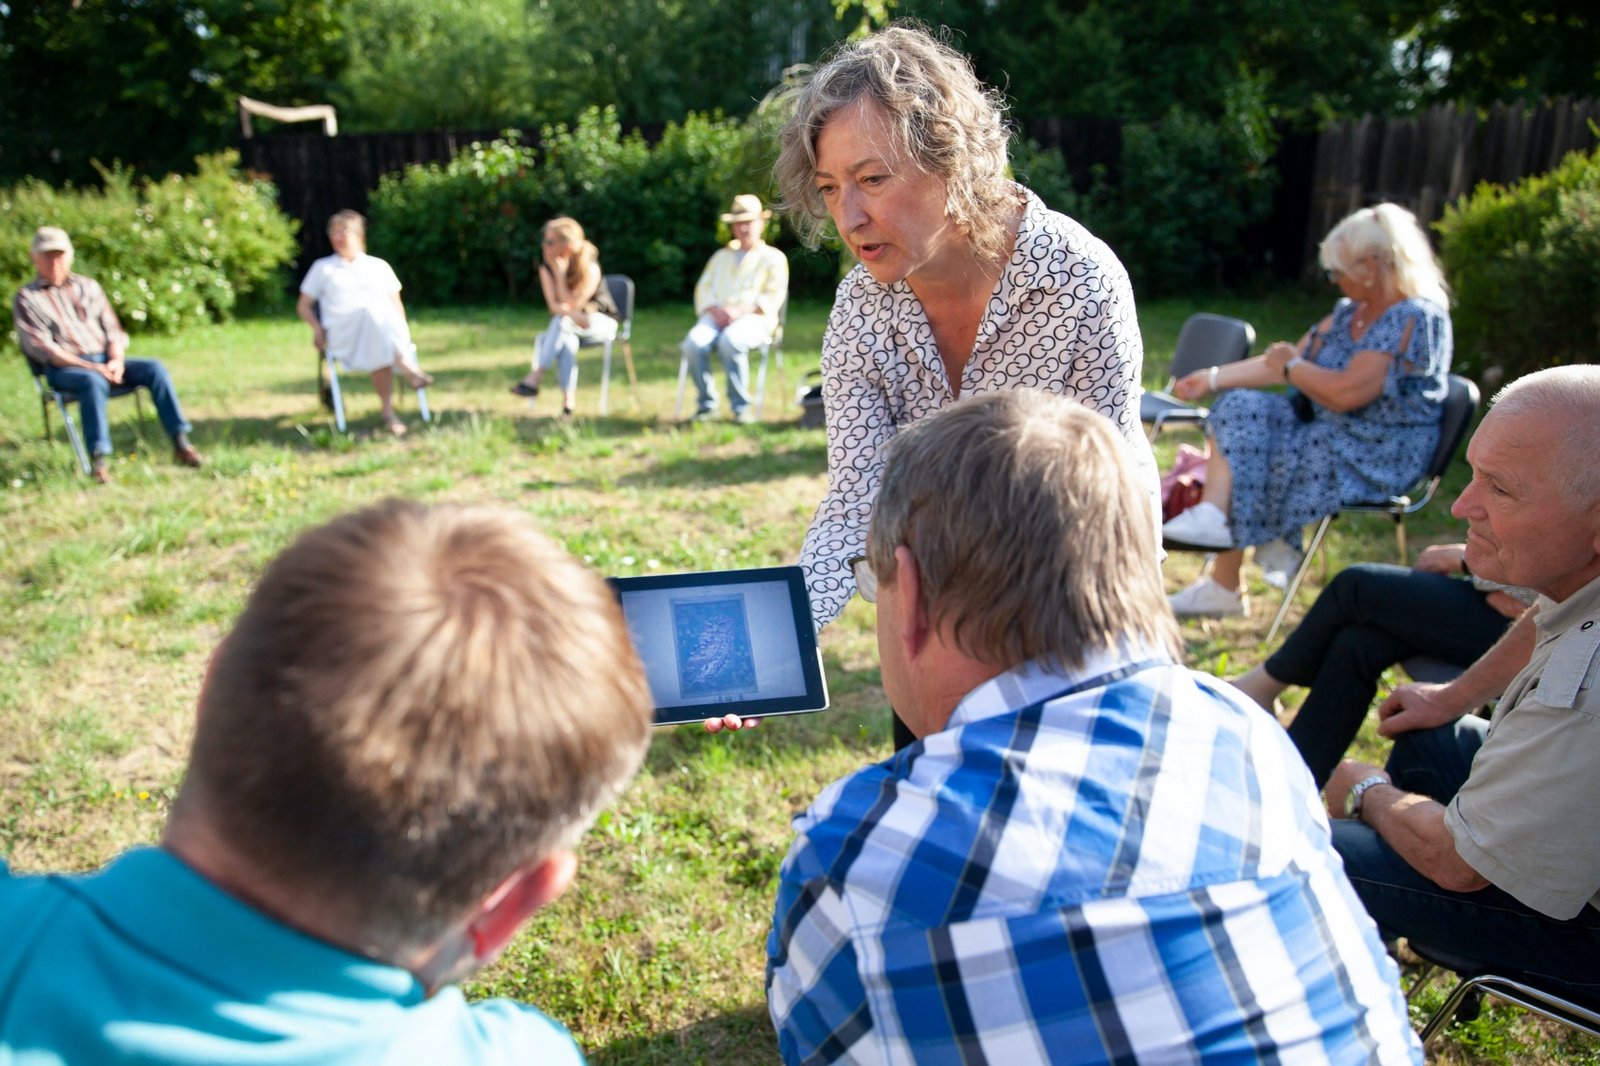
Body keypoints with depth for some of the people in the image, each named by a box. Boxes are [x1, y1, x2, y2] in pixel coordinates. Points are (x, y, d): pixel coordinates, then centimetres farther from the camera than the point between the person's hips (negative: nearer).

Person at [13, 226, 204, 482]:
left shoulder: (88, 286, 19)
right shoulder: (26, 298, 5)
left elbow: (112, 330, 15)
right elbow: (40, 347, -7)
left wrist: (116, 360, -8)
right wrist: (90, 367, -19)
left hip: (105, 362, 4)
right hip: (63, 369, -4)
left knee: (154, 368, -22)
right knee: (93, 381, -38)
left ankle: (180, 443, -24)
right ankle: (99, 458, -39)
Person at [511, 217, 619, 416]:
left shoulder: (589, 268, -20)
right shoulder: (546, 265, -7)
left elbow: (570, 305, -24)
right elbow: (553, 305, -14)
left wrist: (560, 273, -28)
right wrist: (573, 314, -34)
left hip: (602, 322, -4)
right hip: (568, 325, 4)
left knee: (562, 321, -35)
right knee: (567, 340, -34)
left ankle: (535, 377, -40)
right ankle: (568, 399, -40)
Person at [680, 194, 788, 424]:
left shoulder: (773, 257, 16)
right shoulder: (721, 256, 30)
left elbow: (774, 297, 2)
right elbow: (703, 288, 19)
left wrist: (740, 310, -14)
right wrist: (716, 310, -5)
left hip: (753, 317, -4)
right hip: (717, 316, 4)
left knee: (730, 341, -38)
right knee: (694, 342, -30)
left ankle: (740, 407, -30)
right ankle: (706, 403, -19)